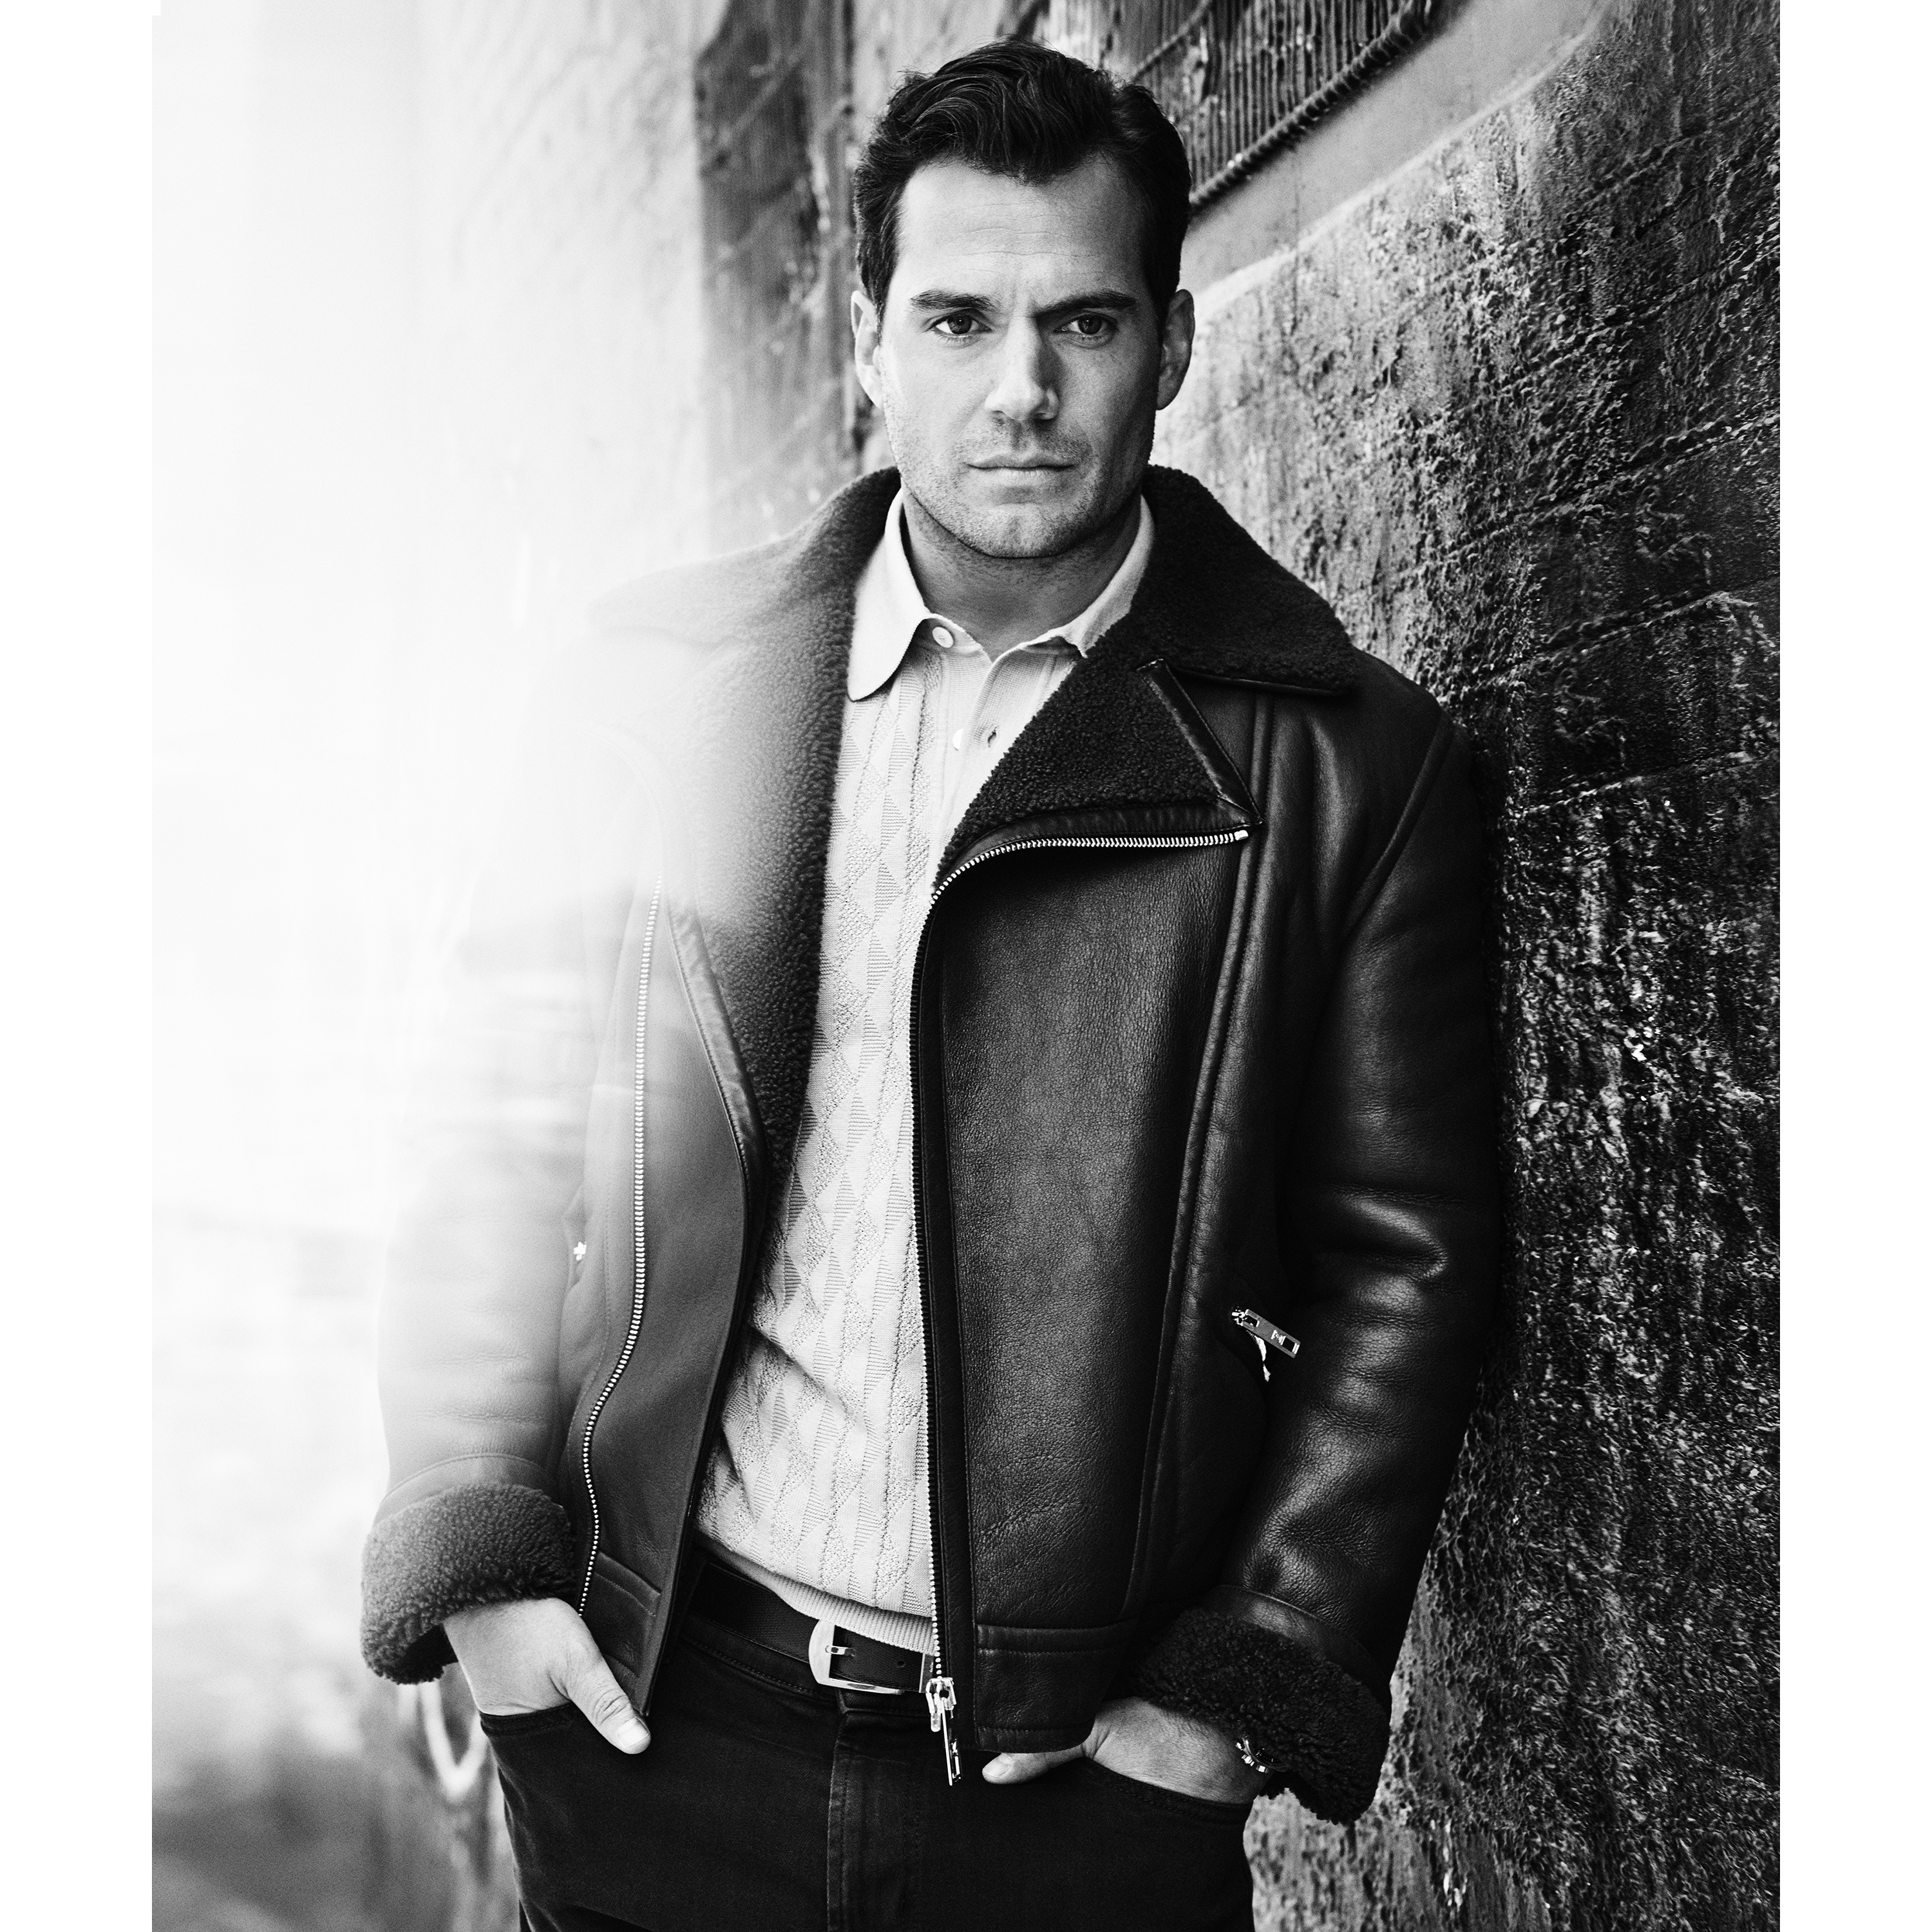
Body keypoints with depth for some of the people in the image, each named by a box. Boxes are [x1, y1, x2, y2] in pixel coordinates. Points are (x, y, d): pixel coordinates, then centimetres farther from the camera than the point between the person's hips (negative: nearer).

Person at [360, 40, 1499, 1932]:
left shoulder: (1349, 763, -4)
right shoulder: (662, 677, 0)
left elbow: (1402, 1260, -3)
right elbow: (501, 1137, 2)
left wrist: (1244, 1692, -7)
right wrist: (478, 1547, -5)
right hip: (650, 1712, 2)